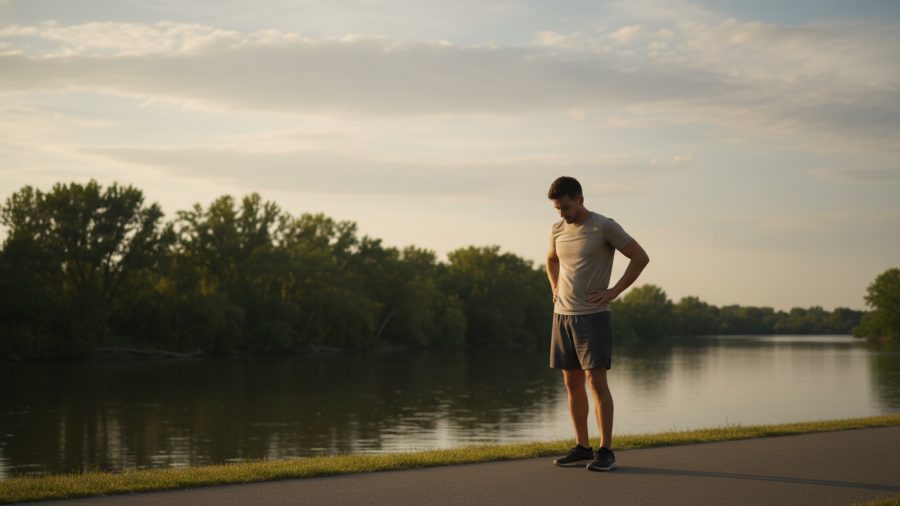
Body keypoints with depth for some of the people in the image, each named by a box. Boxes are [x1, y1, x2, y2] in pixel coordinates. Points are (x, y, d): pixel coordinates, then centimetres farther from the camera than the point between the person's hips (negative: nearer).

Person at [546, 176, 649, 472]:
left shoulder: (605, 227, -8)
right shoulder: (558, 231, 11)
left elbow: (641, 257, -6)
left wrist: (614, 292, -9)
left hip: (593, 316, -6)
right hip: (562, 315, 6)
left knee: (596, 381, -9)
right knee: (572, 383, 6)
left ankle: (605, 451, -5)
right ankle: (582, 448, 13)